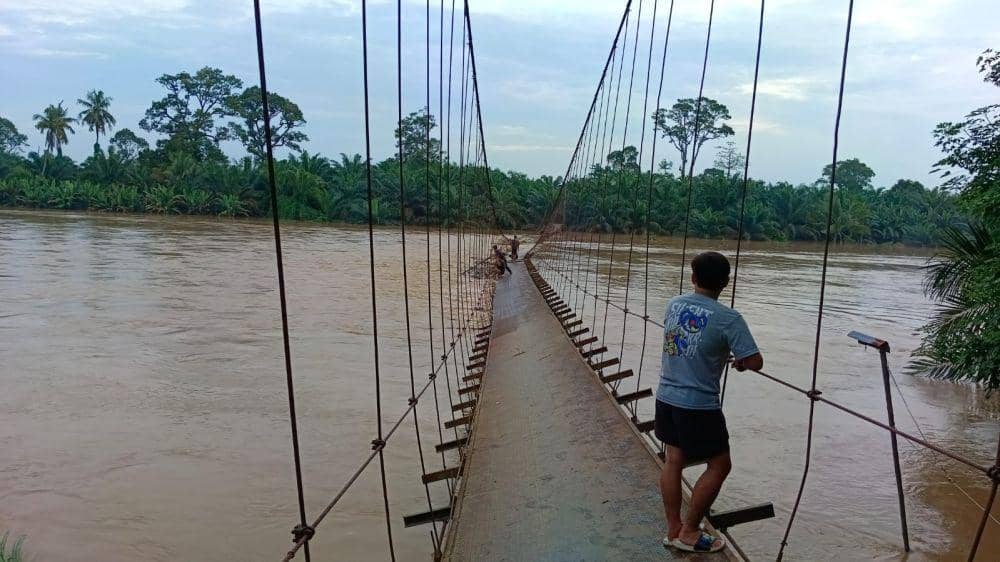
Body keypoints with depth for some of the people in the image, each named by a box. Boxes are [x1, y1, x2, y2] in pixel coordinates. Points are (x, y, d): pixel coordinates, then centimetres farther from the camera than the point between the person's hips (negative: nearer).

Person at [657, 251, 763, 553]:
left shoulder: (673, 304, 2)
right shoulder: (728, 319, -16)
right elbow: (755, 362, -17)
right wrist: (741, 361, 6)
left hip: (666, 396, 6)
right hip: (699, 405, -6)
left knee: (674, 460, 15)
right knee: (719, 465, 10)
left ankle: (673, 529, 25)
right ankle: (689, 532, 15)